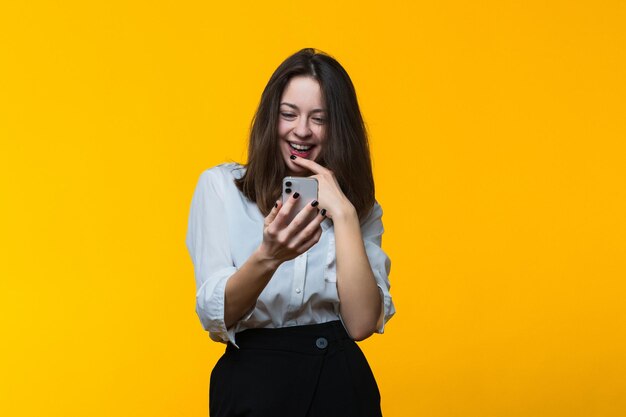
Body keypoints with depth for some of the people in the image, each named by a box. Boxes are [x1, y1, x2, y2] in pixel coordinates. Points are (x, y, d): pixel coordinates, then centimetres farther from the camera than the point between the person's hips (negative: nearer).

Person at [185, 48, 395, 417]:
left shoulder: (361, 208, 4)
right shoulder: (220, 186, -2)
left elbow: (362, 323, -9)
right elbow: (215, 317, -11)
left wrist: (343, 213, -14)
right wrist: (267, 257, -28)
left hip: (342, 385, 2)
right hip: (253, 385, -2)